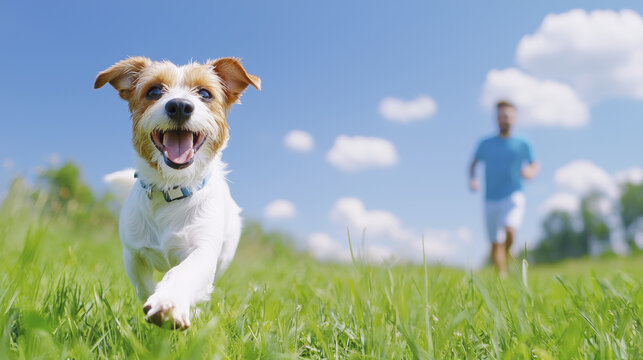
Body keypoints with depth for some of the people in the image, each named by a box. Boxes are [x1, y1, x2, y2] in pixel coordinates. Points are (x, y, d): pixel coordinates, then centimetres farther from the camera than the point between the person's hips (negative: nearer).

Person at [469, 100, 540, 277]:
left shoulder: (522, 144, 4)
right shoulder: (485, 144, 7)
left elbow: (535, 165, 16)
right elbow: (474, 163, 18)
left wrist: (530, 172, -7)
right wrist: (472, 179, -2)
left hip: (513, 197, -2)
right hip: (491, 199, 2)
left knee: (509, 230, -25)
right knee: (495, 242, 1)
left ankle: (507, 255, 6)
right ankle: (502, 275, 11)